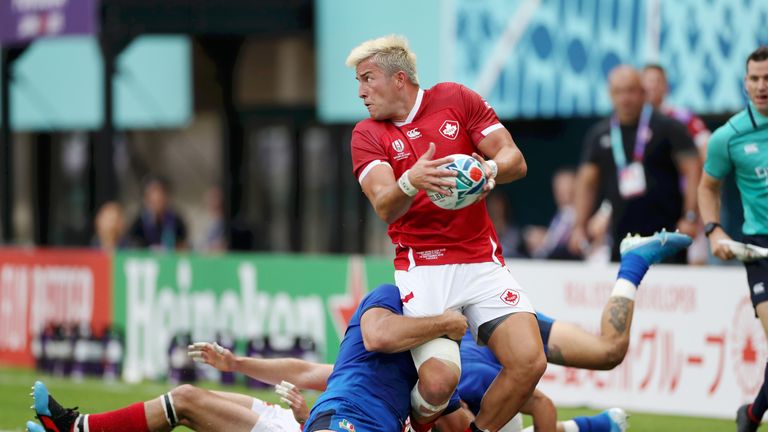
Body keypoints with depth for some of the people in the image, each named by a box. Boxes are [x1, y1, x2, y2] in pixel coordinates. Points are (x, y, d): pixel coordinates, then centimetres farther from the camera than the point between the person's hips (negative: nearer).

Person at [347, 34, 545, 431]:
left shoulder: (456, 99, 7)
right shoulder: (367, 135, 4)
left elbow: (515, 160, 3)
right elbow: (385, 208, -11)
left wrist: (490, 169, -20)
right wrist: (410, 182, -32)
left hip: (482, 262, 2)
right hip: (422, 268, -2)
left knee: (528, 361, -17)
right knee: (439, 379, -23)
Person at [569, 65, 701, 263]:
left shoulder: (667, 127, 0)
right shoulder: (599, 135, 12)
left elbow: (692, 169, -4)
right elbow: (587, 182, 15)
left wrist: (690, 217, -13)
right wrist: (579, 227, 7)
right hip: (623, 238, 4)